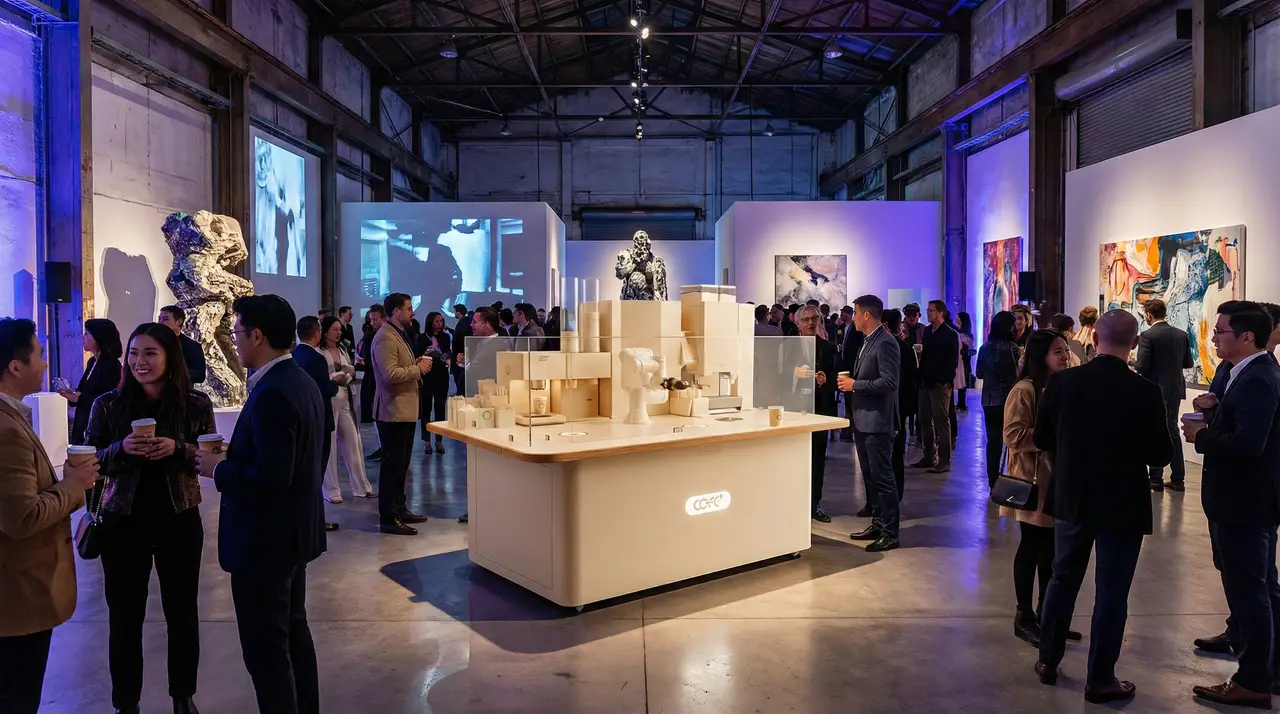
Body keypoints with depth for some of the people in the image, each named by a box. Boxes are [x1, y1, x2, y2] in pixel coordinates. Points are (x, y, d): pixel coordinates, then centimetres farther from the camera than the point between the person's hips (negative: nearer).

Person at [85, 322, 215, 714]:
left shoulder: (196, 404, -4)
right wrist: (121, 448, -19)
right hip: (123, 520, 0)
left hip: (179, 519, 0)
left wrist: (178, 449, -20)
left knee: (182, 612, 10)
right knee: (124, 614, 7)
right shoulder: (108, 404, -2)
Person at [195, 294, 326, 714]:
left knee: (264, 647, 3)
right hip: (293, 531, 10)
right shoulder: (302, 382, 7)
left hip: (265, 538, -10)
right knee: (293, 631, 21)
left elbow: (271, 475, -29)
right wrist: (231, 457, 6)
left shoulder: (271, 394, -24)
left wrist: (218, 468, -15)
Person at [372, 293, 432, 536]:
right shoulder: (386, 337, -17)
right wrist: (418, 369, -16)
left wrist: (416, 366, 7)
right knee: (392, 464, -4)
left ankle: (399, 509, 28)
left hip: (405, 409, 11)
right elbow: (390, 374, -27)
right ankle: (388, 519, 2)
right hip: (394, 411, -11)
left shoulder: (399, 334, 17)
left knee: (401, 463, 17)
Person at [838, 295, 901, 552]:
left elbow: (889, 382, -23)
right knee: (870, 476, 16)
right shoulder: (868, 341, 15)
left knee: (882, 477, -4)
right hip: (863, 419, 10)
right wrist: (850, 380, 5)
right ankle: (878, 524, 26)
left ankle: (890, 533, 3)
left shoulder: (885, 342, -16)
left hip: (877, 421, -10)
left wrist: (855, 385, -18)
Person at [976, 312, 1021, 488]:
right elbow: (1018, 374, -12)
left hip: (989, 401, 4)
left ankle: (993, 482, 12)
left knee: (993, 441, 8)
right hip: (1008, 399, -4)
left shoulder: (984, 348, 2)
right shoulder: (1011, 348, -12)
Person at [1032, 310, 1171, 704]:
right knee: (1111, 592, 8)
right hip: (1123, 505, -3)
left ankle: (1048, 661, 29)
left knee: (1062, 580, 18)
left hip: (1072, 499, 3)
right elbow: (1159, 455, -10)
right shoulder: (1145, 392, -16)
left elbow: (1041, 439, 1)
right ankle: (1100, 679, 17)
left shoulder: (1062, 381, -9)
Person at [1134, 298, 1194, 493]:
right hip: (1175, 389, 6)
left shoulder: (1148, 335, -15)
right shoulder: (1181, 335, 3)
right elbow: (1189, 363, 7)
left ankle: (1156, 480, 7)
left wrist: (1130, 362, 1)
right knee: (1172, 431, 15)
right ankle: (1177, 479, 18)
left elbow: (1141, 366, -19)